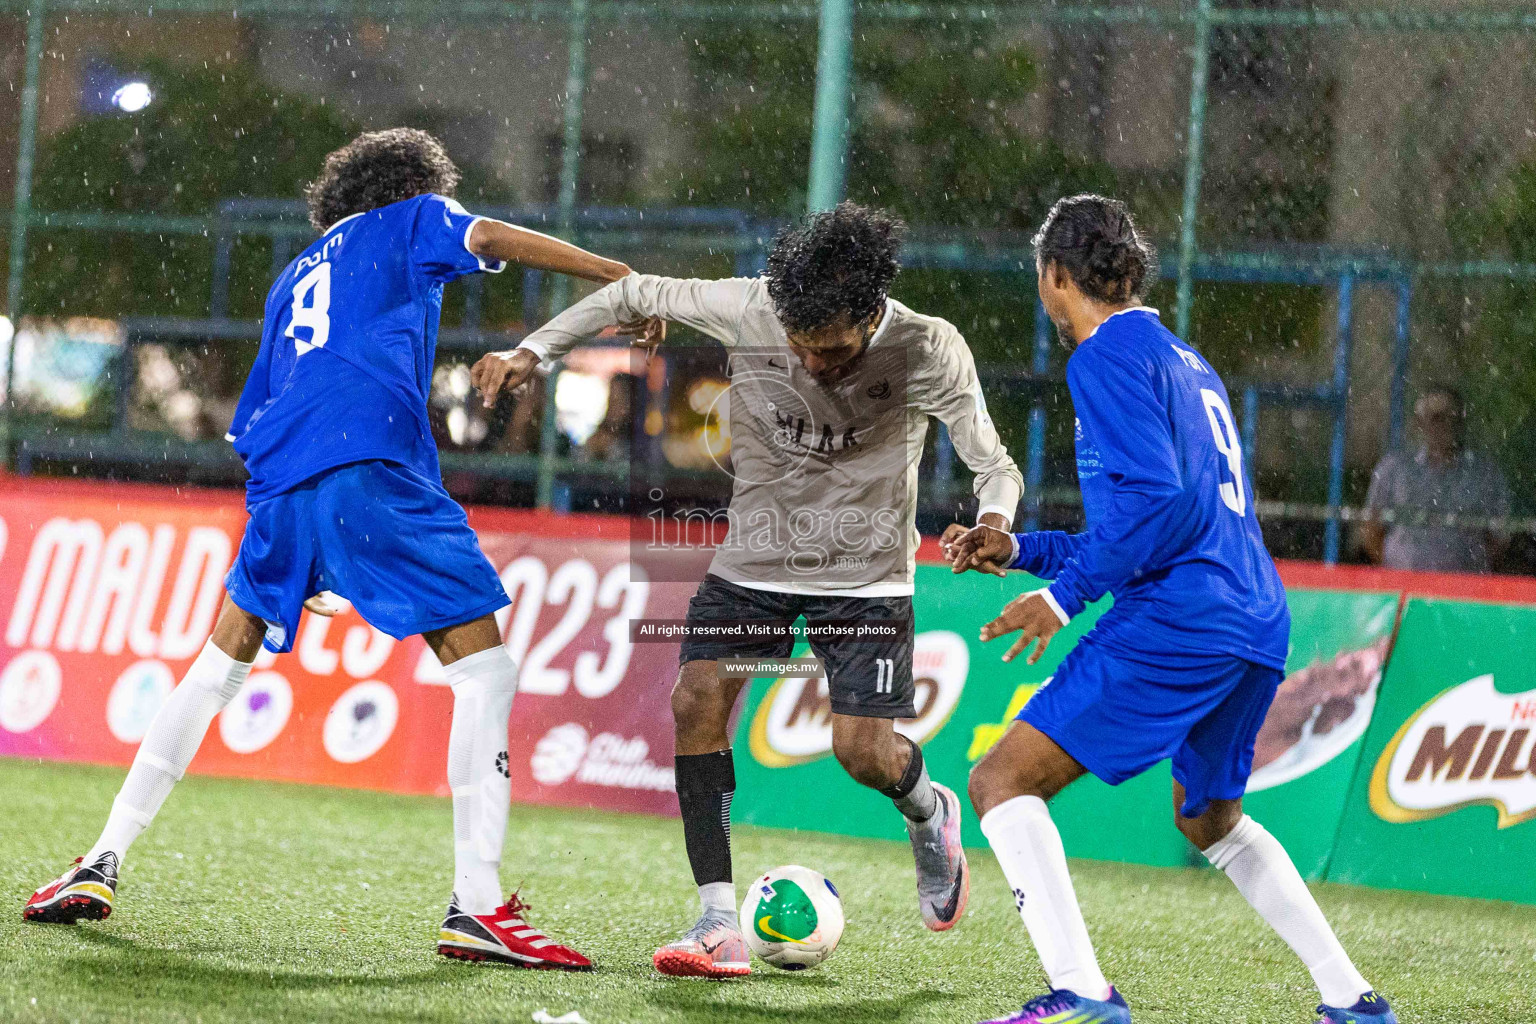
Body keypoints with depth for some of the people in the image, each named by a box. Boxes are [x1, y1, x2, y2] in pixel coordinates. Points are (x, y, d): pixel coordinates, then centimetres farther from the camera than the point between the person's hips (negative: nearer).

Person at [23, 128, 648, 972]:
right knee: (483, 669, -3)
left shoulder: (293, 279, 33)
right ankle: (475, 905, -14)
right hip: (370, 470, -6)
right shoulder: (409, 223, 19)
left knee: (221, 664, 20)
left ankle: (101, 865, 17)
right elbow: (493, 238, -2)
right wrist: (624, 279, -4)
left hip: (278, 487, 6)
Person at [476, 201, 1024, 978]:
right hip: (753, 558, 2)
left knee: (862, 749, -11)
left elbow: (994, 464, -13)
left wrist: (994, 522, -35)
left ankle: (929, 813, 28)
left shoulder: (928, 352, -20)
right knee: (696, 700, -17)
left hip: (865, 572, -2)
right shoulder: (747, 310, -17)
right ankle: (717, 921, -14)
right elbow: (633, 296, -3)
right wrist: (533, 351, -10)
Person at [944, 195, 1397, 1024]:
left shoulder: (1107, 357, -4)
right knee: (1209, 819, 30)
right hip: (1257, 623, 9)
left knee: (1003, 782, -8)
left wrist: (1065, 595, -11)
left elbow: (1154, 496, -18)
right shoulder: (1188, 363, 24)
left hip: (1175, 622, -9)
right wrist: (1023, 550, 29)